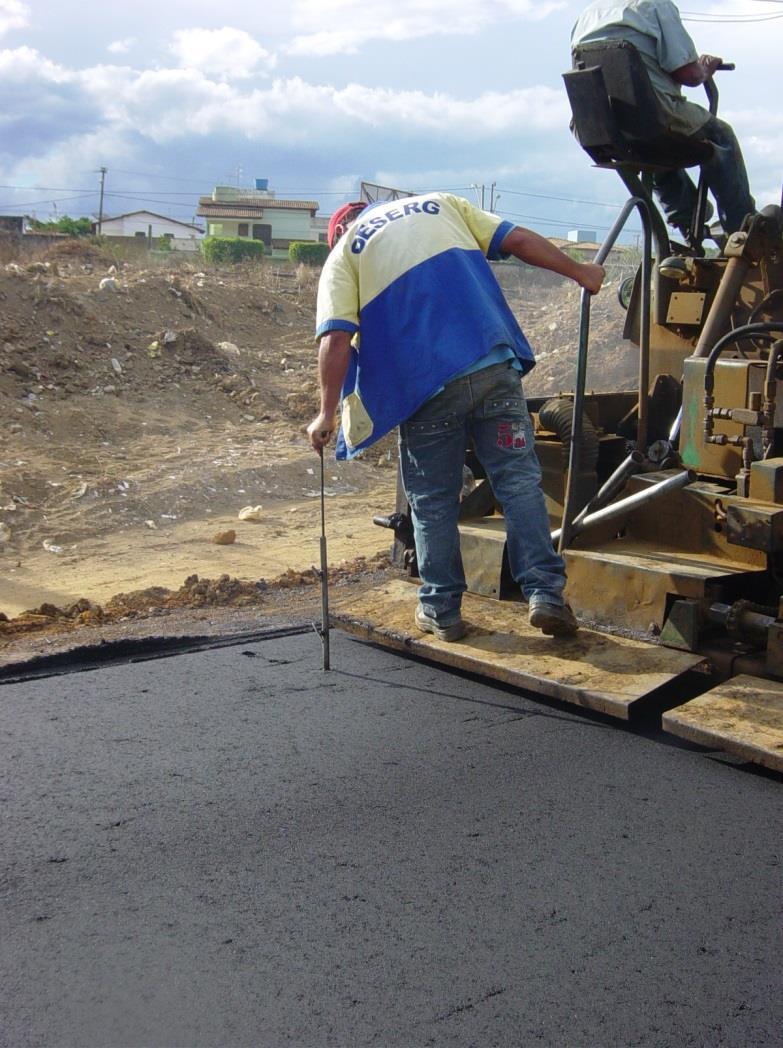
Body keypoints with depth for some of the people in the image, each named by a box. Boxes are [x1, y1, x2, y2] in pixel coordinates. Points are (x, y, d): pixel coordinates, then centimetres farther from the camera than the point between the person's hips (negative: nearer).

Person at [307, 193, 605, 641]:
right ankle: (546, 593, 5)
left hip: (425, 383, -2)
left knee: (433, 500, 12)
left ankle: (441, 609, 20)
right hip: (493, 364, 2)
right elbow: (518, 240, 16)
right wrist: (580, 272, 26)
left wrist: (328, 413, 1)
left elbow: (336, 339, -1)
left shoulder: (344, 254, 14)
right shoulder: (440, 203, 23)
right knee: (520, 481, 7)